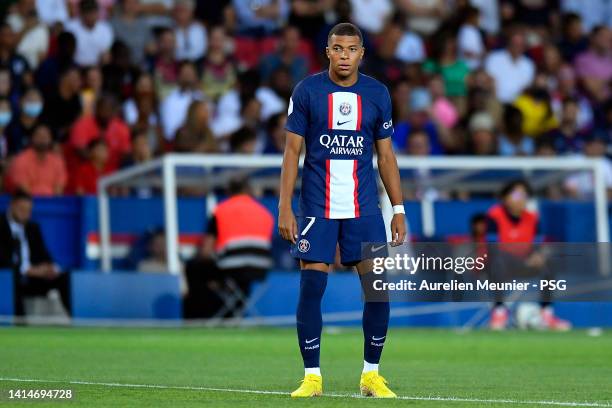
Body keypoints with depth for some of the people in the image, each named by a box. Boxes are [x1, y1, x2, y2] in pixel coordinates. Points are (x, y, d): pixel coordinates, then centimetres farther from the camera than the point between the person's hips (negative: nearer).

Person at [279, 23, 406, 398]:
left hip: (363, 207, 2)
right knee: (311, 287, -6)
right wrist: (285, 207, -6)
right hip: (316, 207, -2)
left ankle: (371, 374, 10)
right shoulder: (307, 91, -1)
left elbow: (386, 154, 10)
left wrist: (398, 208, 5)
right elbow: (293, 150, 0)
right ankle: (312, 376, 4)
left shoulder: (377, 94, 5)